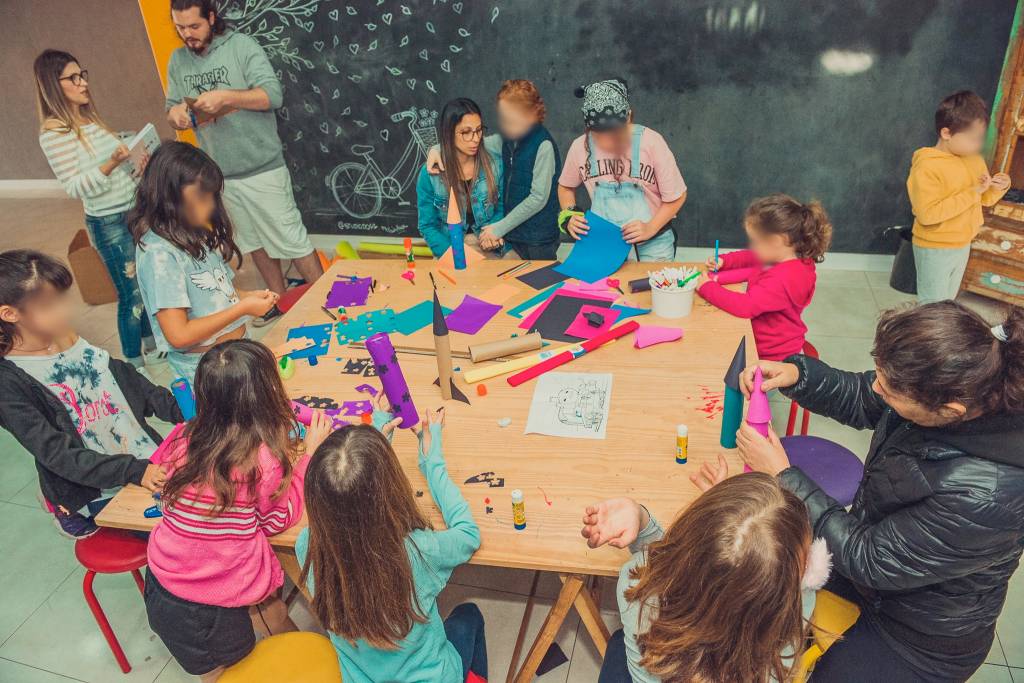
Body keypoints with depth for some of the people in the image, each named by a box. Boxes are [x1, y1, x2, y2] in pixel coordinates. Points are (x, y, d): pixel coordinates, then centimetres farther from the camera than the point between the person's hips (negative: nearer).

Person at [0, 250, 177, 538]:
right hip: (95, 497, -5)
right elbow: (56, 453, -19)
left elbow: (126, 381, 9)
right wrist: (134, 471, -27)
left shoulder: (74, 341, 1)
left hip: (148, 463, 5)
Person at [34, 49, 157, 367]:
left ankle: (152, 339, 38)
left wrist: (137, 164, 0)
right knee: (131, 295, 0)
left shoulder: (89, 118, 10)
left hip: (134, 211, 8)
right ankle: (134, 363, 16)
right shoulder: (53, 133, -14)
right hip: (109, 223, -8)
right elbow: (74, 188, -17)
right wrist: (110, 163, -28)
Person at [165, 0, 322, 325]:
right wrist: (175, 114, -14)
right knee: (254, 242, 16)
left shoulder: (241, 46, -8)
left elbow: (273, 94, -17)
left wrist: (225, 96, -27)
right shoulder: (177, 60, 7)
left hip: (262, 168, -5)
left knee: (291, 240, -2)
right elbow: (172, 108, 10)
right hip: (220, 175, 6)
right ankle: (280, 300, 31)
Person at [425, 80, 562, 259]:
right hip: (512, 236, 6)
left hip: (539, 240, -6)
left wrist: (500, 228, -16)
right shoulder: (507, 139, 3)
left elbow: (539, 198, -20)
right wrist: (438, 149, -7)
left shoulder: (543, 145, -17)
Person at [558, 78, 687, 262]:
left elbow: (676, 196, -7)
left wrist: (651, 228, -19)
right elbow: (565, 187, 11)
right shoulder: (580, 146, -8)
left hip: (651, 245, -2)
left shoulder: (651, 142, -16)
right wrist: (569, 216, -6)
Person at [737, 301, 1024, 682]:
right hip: (877, 551, 6)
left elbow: (868, 559, -27)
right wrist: (795, 374, -21)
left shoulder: (985, 495, -40)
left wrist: (782, 475, -24)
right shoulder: (954, 385, -22)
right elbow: (858, 397, -3)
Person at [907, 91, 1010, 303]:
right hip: (934, 249, -8)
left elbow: (984, 200, 15)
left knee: (948, 303, 21)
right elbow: (927, 214, -30)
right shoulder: (927, 167, -22)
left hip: (963, 246, 8)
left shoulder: (974, 159, 3)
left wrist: (998, 188, -7)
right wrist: (972, 192, -27)